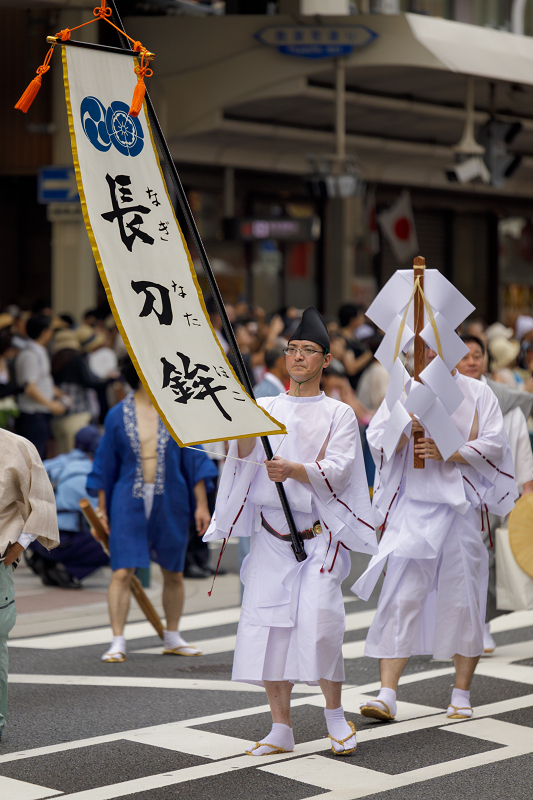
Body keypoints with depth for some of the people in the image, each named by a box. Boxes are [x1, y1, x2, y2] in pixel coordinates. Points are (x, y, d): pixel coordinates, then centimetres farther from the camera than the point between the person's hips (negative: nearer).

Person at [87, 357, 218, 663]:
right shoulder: (119, 415, 0)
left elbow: (194, 459, 4)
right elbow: (106, 465, 6)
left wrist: (201, 505, 0)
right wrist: (101, 508, 4)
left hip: (171, 502, 2)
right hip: (129, 502, -2)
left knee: (174, 573, 10)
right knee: (122, 572, -10)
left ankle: (172, 638, 25)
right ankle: (118, 642, -5)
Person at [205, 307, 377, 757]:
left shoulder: (339, 414, 6)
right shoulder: (267, 408, 12)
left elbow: (336, 470, -8)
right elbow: (243, 455, -3)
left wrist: (294, 469, -26)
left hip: (319, 536, -3)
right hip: (271, 533, 3)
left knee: (319, 622, -16)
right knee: (265, 626, -2)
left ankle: (335, 712, 5)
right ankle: (281, 729, 8)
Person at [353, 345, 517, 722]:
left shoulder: (478, 394, 6)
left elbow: (494, 444, -2)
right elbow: (376, 440, 3)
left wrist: (448, 453, -15)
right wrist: (405, 429, -17)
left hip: (462, 507, 0)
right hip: (414, 505, 1)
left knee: (464, 598, 2)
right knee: (402, 595, -6)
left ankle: (462, 693, 14)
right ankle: (387, 694, -8)